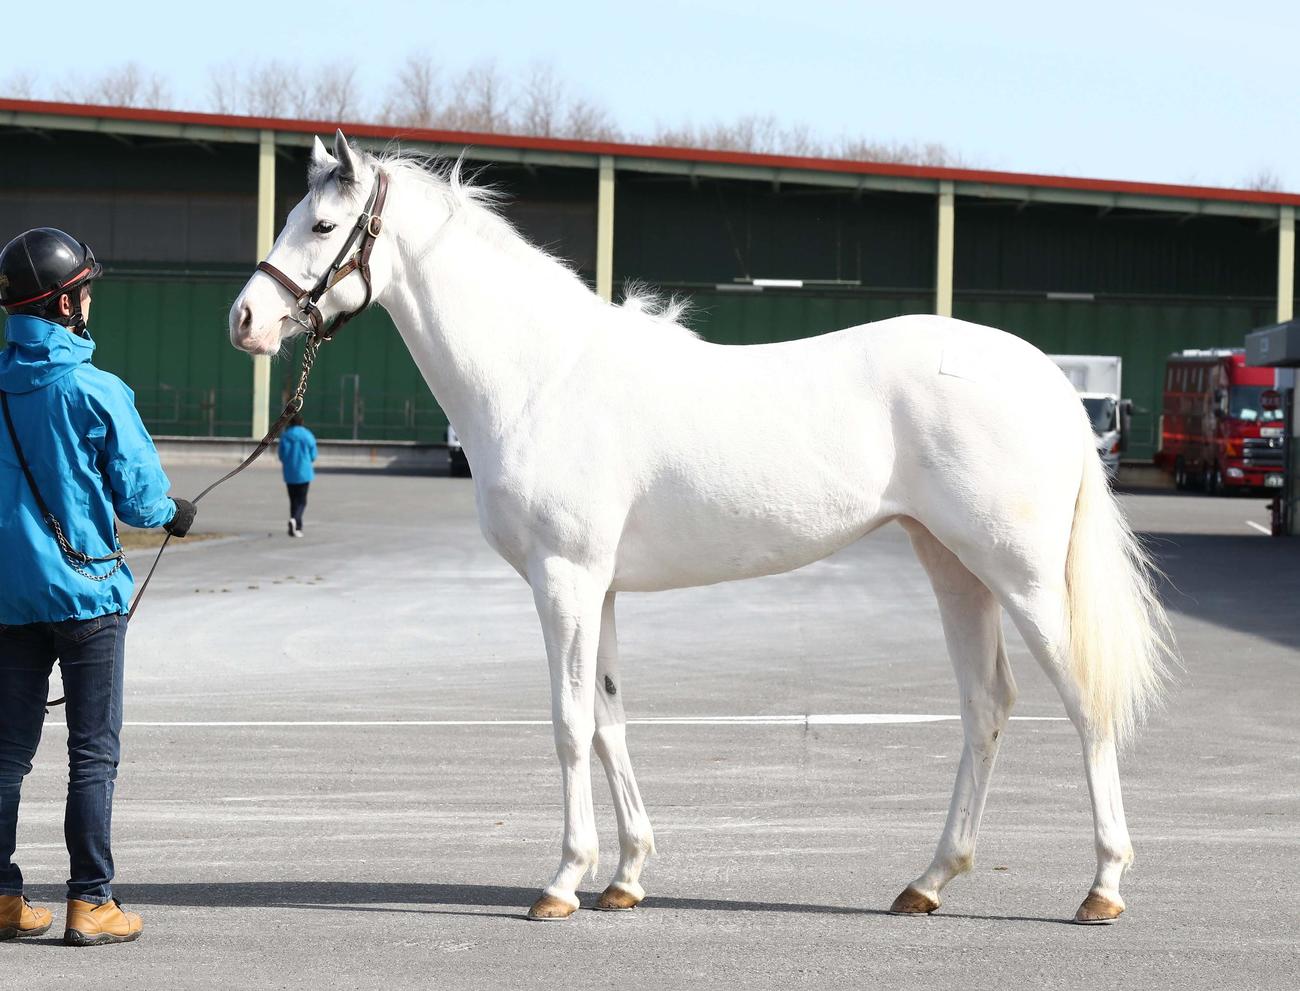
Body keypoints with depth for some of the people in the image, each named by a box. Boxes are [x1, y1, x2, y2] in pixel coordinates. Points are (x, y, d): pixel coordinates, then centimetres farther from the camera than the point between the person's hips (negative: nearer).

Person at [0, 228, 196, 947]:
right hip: (86, 591, -4)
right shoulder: (96, 392, -14)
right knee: (93, 753, 2)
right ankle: (90, 904, 3)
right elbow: (140, 495, -9)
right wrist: (173, 514, 12)